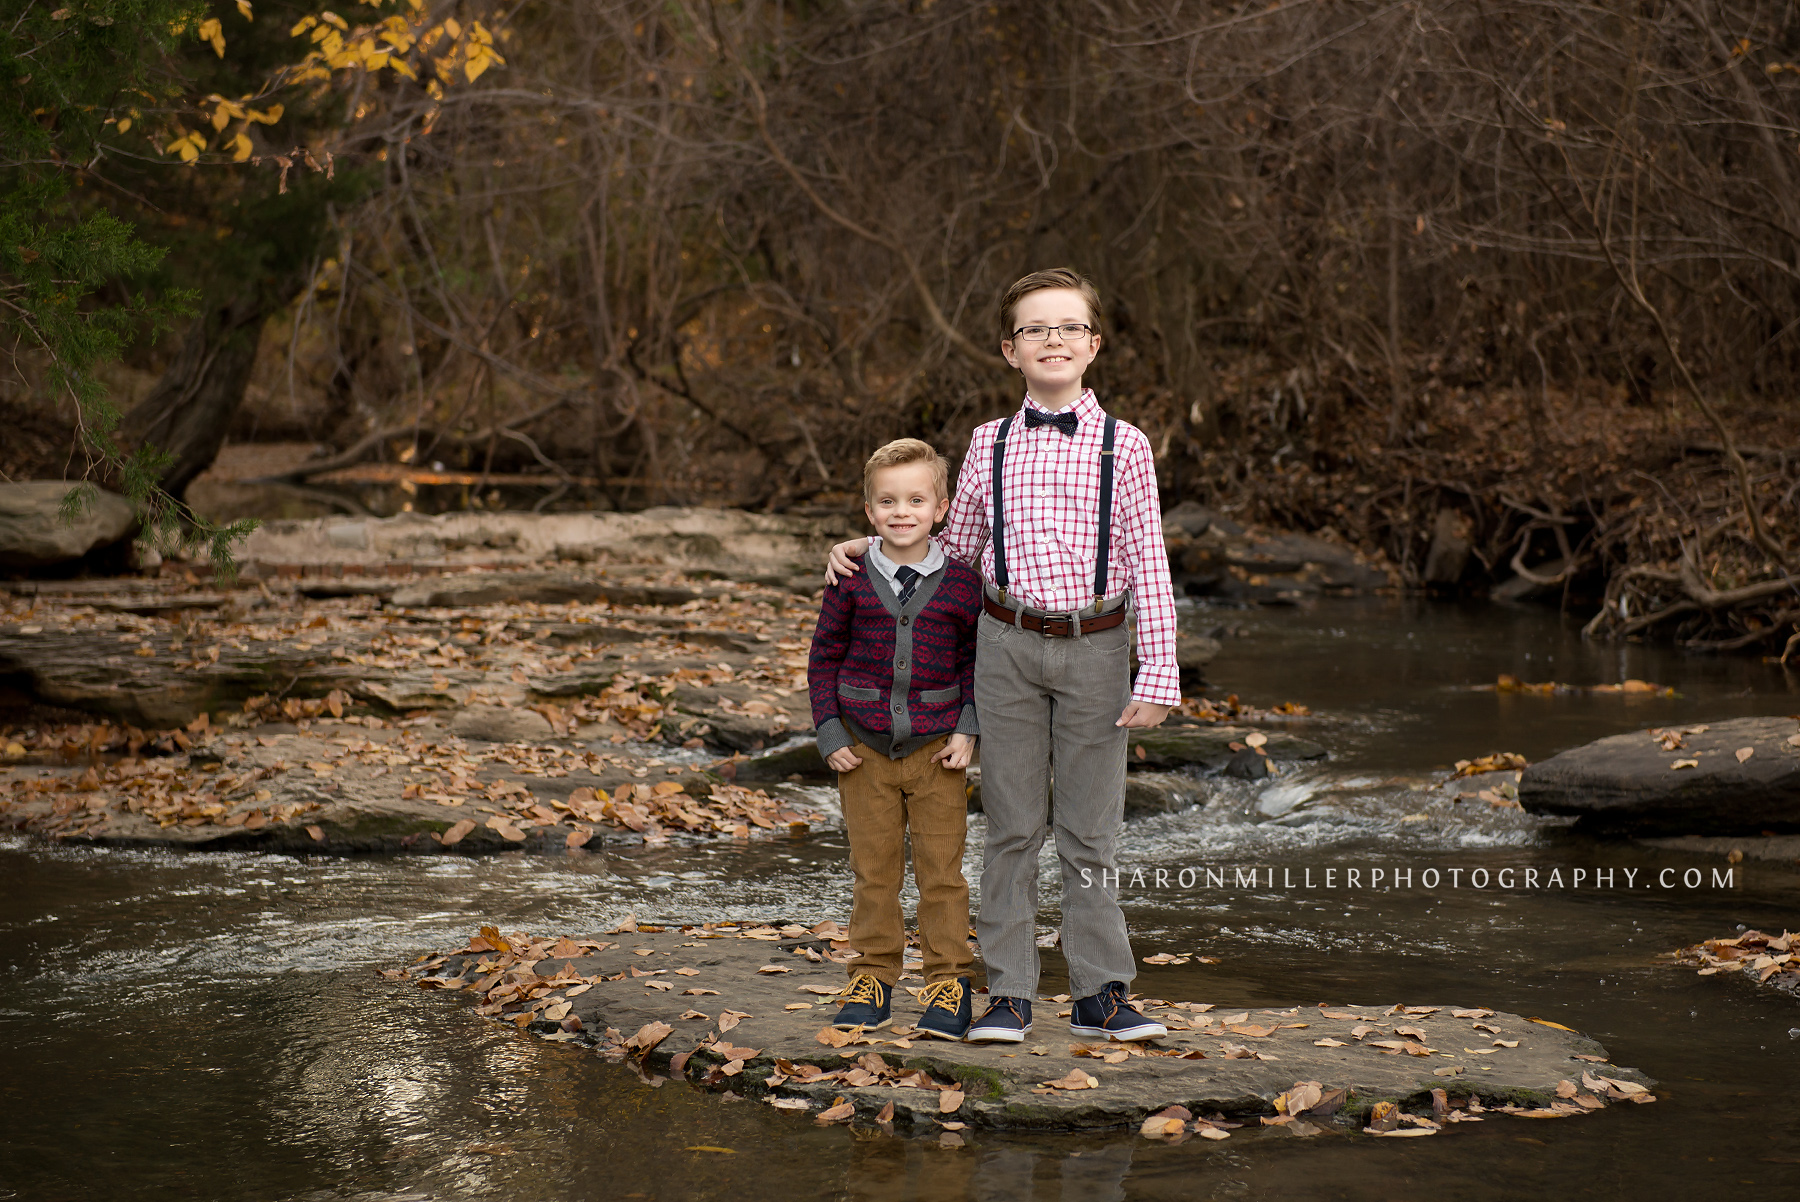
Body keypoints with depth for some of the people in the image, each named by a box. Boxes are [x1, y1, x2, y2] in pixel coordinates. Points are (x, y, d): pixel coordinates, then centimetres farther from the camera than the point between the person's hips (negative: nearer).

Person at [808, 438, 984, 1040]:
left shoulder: (960, 582, -3)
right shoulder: (852, 581, -2)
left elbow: (977, 660, 4)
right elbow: (824, 659, 5)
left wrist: (968, 729, -6)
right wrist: (830, 735, -2)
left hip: (936, 748, -1)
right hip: (864, 749, 1)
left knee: (941, 870, 1)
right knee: (873, 870, 8)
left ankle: (948, 983, 11)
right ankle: (872, 978, 19)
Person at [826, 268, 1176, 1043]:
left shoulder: (1122, 447, -1)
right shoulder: (990, 446, 6)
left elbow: (1148, 567, -2)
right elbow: (957, 550, 18)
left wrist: (1158, 676, -8)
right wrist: (870, 549, 8)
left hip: (1094, 648, -2)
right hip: (1009, 644, 2)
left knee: (1090, 830, 4)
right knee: (1012, 826, 6)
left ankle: (1100, 994, 13)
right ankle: (1008, 993, 12)